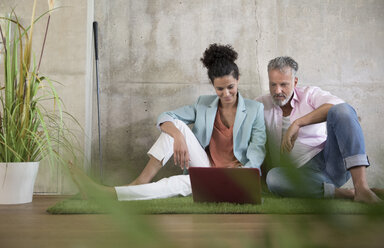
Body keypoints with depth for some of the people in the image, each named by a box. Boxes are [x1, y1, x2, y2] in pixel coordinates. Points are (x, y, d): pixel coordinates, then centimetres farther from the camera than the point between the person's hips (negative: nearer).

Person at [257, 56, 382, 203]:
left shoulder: (309, 94, 7)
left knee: (343, 110, -26)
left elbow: (337, 105, -14)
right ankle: (343, 194, -27)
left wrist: (298, 123, -22)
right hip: (303, 173, 0)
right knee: (273, 178, -36)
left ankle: (361, 187, -39)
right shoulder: (262, 104, 13)